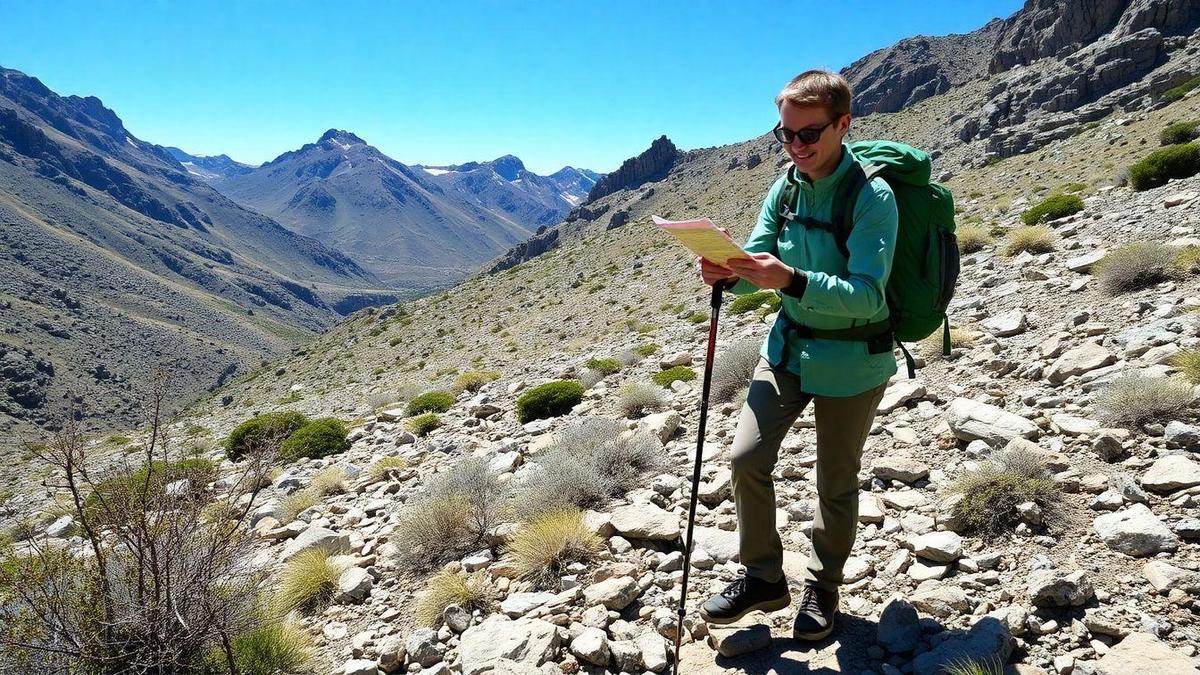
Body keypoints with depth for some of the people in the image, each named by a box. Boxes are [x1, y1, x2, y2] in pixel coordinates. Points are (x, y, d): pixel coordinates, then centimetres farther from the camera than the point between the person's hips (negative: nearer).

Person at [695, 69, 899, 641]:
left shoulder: (872, 196, -19)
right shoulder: (785, 186, -1)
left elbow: (866, 296, -27)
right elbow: (757, 262, 1)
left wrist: (790, 279, -41)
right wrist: (728, 273, -22)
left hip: (851, 360, -5)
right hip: (788, 345, 5)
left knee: (836, 481, 10)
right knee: (746, 456, -5)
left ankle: (822, 586, 35)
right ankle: (763, 577, 17)